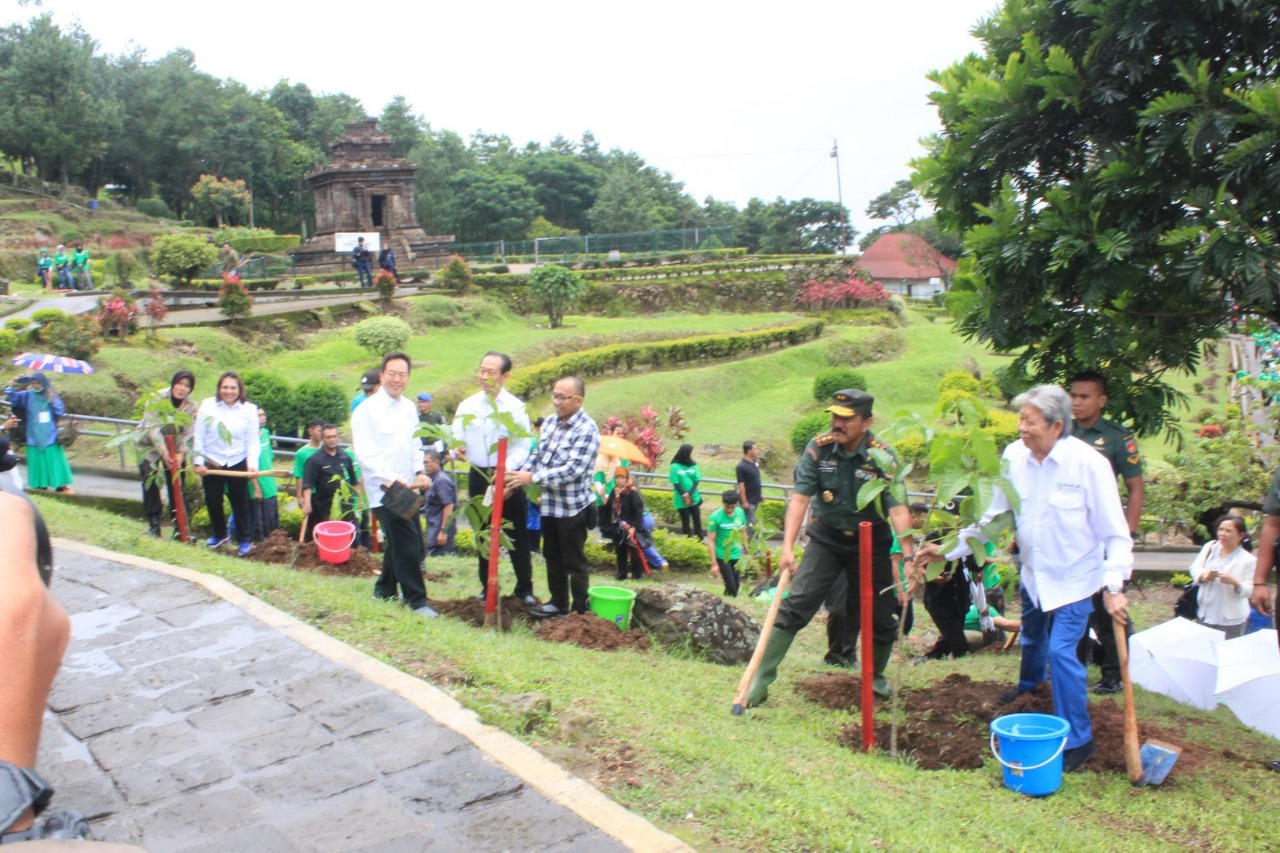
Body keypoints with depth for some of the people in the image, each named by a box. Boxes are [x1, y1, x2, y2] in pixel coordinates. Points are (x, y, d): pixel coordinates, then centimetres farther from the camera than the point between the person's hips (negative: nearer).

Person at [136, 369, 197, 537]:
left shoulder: (191, 406, -10)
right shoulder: (157, 398, -19)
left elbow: (188, 433, -15)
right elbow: (152, 426, -28)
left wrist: (181, 453, -32)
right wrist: (163, 450, -39)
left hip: (175, 448, 2)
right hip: (149, 445, -2)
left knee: (176, 486, -2)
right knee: (150, 482, -12)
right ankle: (153, 524, -7)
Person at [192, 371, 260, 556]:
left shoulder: (249, 410, -4)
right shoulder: (207, 406, -4)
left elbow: (252, 441, -5)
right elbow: (198, 437, -2)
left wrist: (253, 463, -18)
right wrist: (198, 462, -6)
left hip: (238, 464, -1)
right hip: (212, 464, 1)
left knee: (240, 502, 7)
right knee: (213, 501, 11)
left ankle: (245, 539, 20)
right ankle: (220, 534, 34)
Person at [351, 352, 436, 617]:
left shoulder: (409, 407, 11)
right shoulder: (367, 409, -10)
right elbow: (365, 453, -16)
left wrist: (420, 471, 3)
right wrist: (390, 479, -25)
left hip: (406, 488, 8)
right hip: (384, 489, -7)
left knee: (400, 542, 17)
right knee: (408, 543, -11)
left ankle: (384, 591, 34)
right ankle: (416, 600, -2)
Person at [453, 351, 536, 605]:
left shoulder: (515, 407, -6)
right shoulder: (467, 406, 4)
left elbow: (523, 445, -11)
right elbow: (457, 439, 3)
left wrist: (506, 470, -26)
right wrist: (457, 449, -21)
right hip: (478, 475, 3)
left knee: (517, 534, 3)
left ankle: (524, 588, 13)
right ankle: (487, 587, 24)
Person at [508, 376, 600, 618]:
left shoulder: (587, 430, -18)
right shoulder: (550, 422, 6)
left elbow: (573, 469, -25)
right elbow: (537, 455, 15)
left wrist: (532, 478, -25)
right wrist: (517, 478, -1)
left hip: (572, 507, -8)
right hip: (549, 504, 8)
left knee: (574, 562, 3)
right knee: (552, 557, 18)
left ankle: (580, 612, 14)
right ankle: (558, 602, 32)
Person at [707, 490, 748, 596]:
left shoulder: (740, 513, -4)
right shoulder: (715, 517, -18)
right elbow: (710, 541, -15)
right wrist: (714, 563, -17)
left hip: (736, 555, 5)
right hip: (722, 556, -5)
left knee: (736, 587, 10)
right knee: (731, 587, -10)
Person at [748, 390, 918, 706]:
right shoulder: (818, 449, -13)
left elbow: (897, 509, -23)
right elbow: (800, 498, -18)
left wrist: (909, 555, -34)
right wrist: (788, 546, -28)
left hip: (871, 543, 0)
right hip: (827, 539, 0)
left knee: (882, 617, 7)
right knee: (795, 606, -12)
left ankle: (876, 676, 35)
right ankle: (761, 679, -6)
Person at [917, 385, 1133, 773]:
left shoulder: (1089, 464, -23)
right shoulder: (1014, 457, -11)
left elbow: (1115, 533, -18)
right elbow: (992, 516, -1)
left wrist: (1114, 585, -27)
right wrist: (949, 549, -6)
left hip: (1074, 577, -5)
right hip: (1033, 573, 5)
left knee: (1061, 651, -14)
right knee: (1032, 639, 26)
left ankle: (1078, 739, 3)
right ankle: (1030, 685, 58)